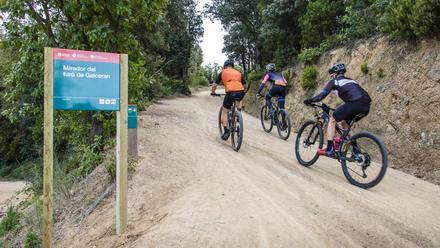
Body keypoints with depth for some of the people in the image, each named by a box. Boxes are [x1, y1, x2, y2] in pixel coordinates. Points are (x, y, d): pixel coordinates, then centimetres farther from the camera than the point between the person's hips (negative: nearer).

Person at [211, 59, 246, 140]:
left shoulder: (223, 72, 17)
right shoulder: (239, 73, 25)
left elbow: (214, 85, 15)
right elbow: (243, 85, 29)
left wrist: (213, 92, 32)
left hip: (230, 93, -3)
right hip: (241, 93, 3)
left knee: (225, 112, 13)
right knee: (239, 100, 39)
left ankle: (226, 131, 7)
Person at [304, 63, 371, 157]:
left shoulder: (334, 81, 14)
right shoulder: (351, 80, 34)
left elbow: (322, 95, 8)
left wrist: (309, 100, 22)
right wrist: (342, 111, 50)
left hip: (355, 103, -7)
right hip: (366, 107, 7)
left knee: (332, 120, 10)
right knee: (345, 123, 26)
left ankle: (329, 150, 5)